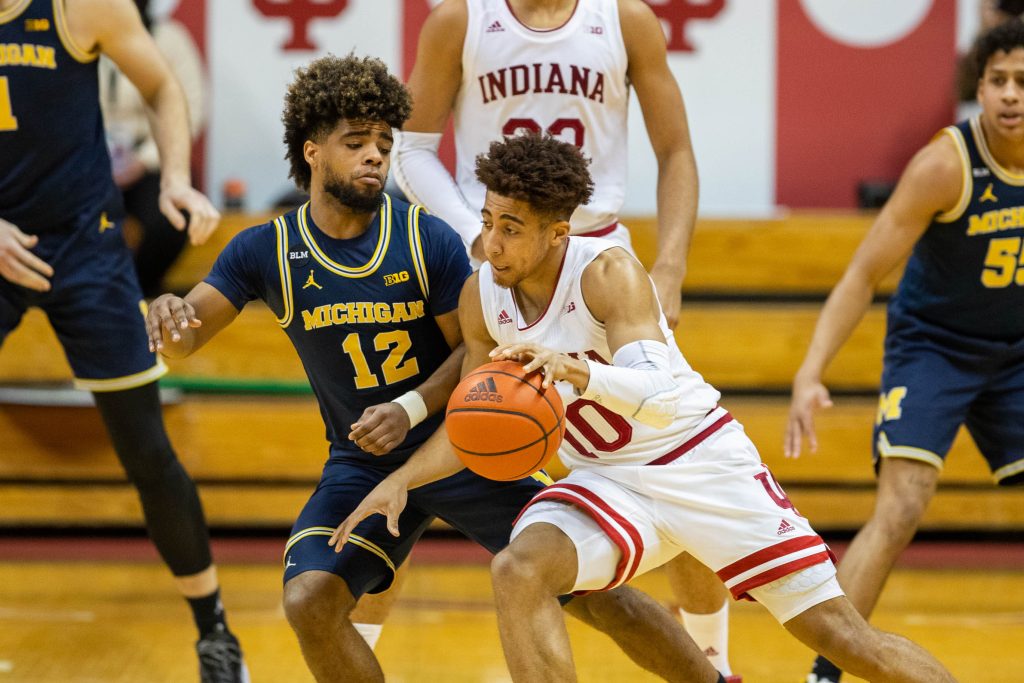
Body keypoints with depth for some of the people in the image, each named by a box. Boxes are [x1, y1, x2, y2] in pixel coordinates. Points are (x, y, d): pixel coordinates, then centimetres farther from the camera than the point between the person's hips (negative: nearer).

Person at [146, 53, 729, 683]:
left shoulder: (429, 240, -12)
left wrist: (411, 409, -26)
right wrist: (168, 317, -30)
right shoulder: (266, 252, -7)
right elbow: (187, 340, -5)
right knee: (310, 599, -22)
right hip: (363, 465, 2)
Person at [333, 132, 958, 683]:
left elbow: (661, 398, -35)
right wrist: (401, 480, -10)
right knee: (518, 570, -27)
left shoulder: (609, 272, -22)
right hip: (606, 481, 4)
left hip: (701, 461, -4)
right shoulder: (482, 298, -5)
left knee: (837, 630, -5)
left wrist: (577, 371, -54)